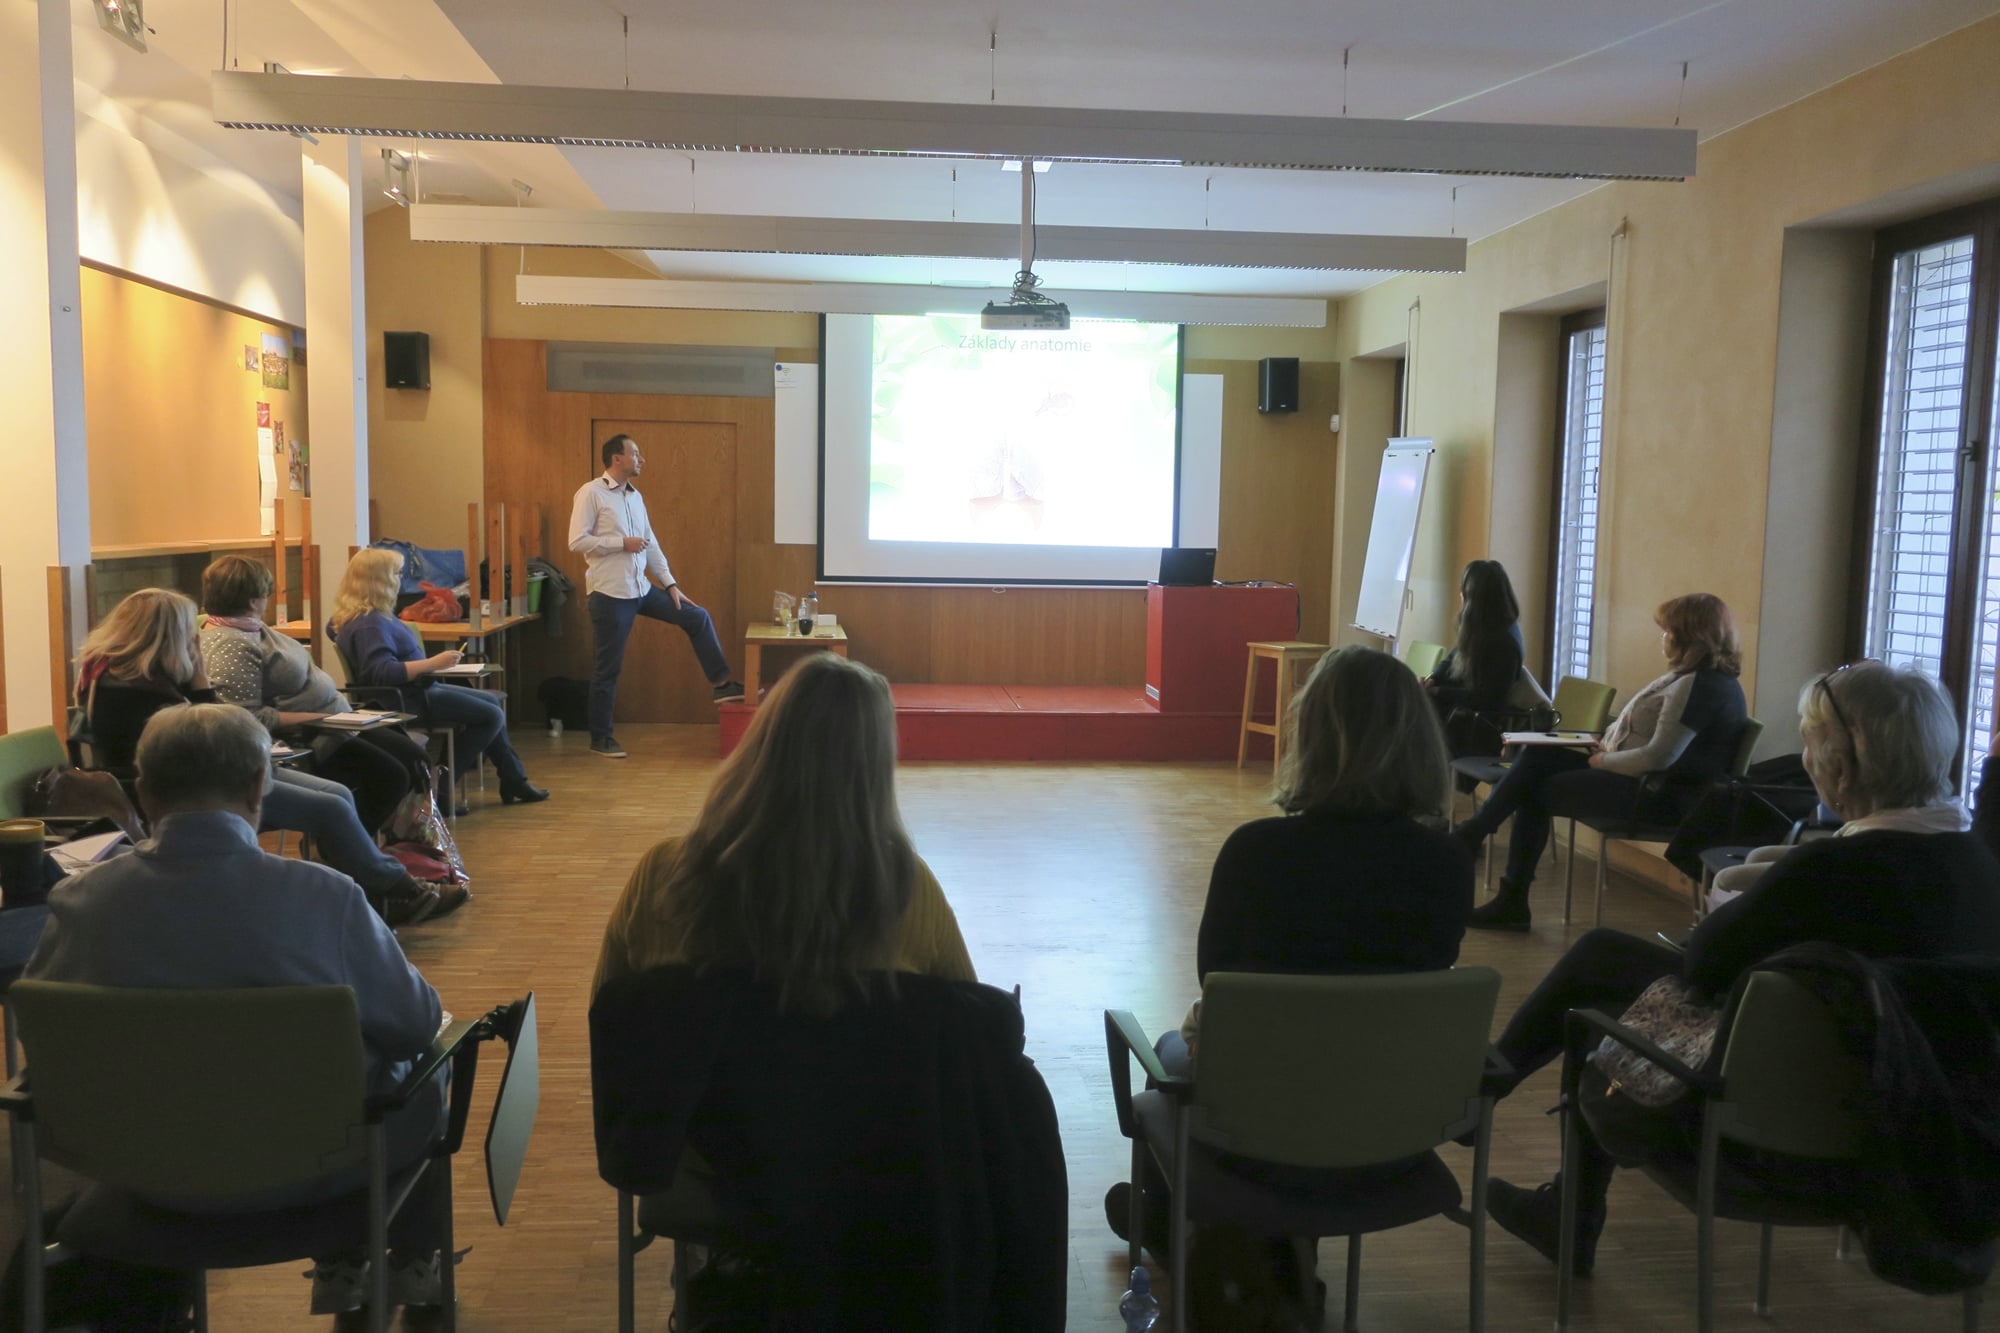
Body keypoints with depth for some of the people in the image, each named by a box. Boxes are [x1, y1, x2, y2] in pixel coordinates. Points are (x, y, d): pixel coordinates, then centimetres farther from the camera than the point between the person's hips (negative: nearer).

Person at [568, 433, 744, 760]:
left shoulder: (635, 496, 12)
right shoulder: (591, 493, -10)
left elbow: (651, 543, 15)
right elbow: (577, 542, -17)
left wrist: (670, 584, 10)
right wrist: (622, 543, -18)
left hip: (642, 589, 7)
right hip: (610, 594, -7)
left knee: (697, 617, 6)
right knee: (608, 668, 0)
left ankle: (721, 684, 15)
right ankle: (600, 738, 12)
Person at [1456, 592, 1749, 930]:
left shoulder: (1701, 686, -19)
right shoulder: (1701, 678, 13)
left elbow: (1658, 757, -25)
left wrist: (1601, 761, -11)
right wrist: (1607, 748, 4)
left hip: (1656, 794, -10)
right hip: (1649, 780, 10)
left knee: (1535, 791, -2)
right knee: (1537, 756, 3)